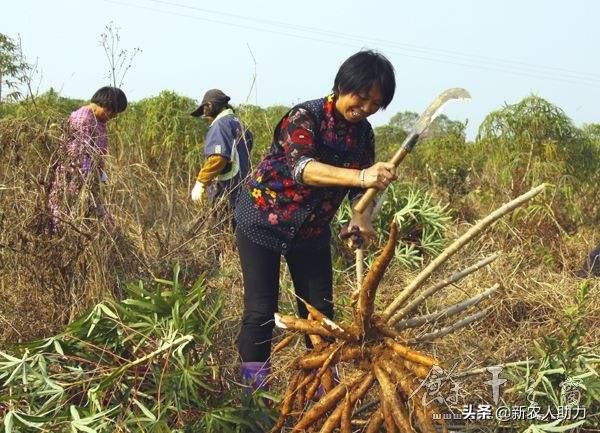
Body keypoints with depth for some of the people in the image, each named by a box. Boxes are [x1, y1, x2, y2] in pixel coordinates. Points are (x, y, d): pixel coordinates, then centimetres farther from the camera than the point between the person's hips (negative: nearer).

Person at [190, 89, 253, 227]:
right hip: (240, 188, 10)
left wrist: (200, 183, -19)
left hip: (225, 190, -10)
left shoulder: (221, 124, -11)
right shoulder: (239, 124, 17)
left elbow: (218, 158, -23)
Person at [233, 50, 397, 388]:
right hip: (264, 221, -6)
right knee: (262, 310, -5)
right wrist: (360, 176, -55)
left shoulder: (364, 133, -3)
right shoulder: (306, 117, -24)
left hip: (313, 230, 6)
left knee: (320, 309, 9)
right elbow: (301, 167, -41)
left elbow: (361, 185, 2)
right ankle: (253, 390, 9)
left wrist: (362, 217, -21)